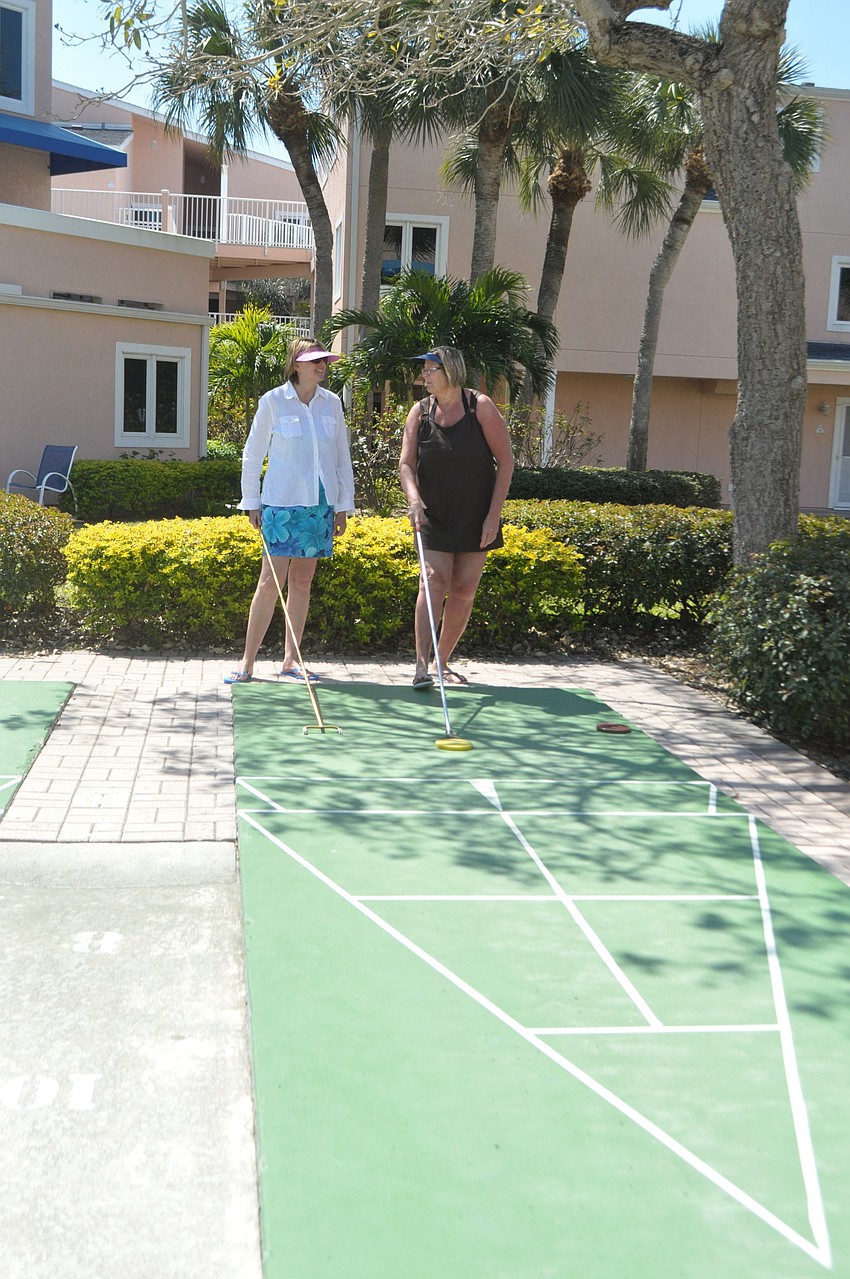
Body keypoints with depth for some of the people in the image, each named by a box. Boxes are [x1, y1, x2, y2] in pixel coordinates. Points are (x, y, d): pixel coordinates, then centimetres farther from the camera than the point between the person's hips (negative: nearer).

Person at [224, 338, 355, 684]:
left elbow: (342, 457, 13)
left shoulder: (331, 403, 8)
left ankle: (291, 659, 15)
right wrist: (251, 502, 2)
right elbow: (253, 454, 3)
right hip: (282, 502, -4)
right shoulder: (273, 402, -3)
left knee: (302, 581, 8)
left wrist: (343, 505, 11)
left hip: (320, 502, 4)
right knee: (271, 581, -7)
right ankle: (247, 661, -1)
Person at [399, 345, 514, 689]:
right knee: (434, 582, -15)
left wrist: (494, 515, -10)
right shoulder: (419, 412, 1)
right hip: (435, 517, 0)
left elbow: (506, 460, -5)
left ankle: (442, 662, 18)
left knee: (464, 592, 4)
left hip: (476, 518, 0)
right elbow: (406, 464, -5)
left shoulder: (480, 406, -6)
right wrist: (414, 500, -26)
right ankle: (422, 665, -18)